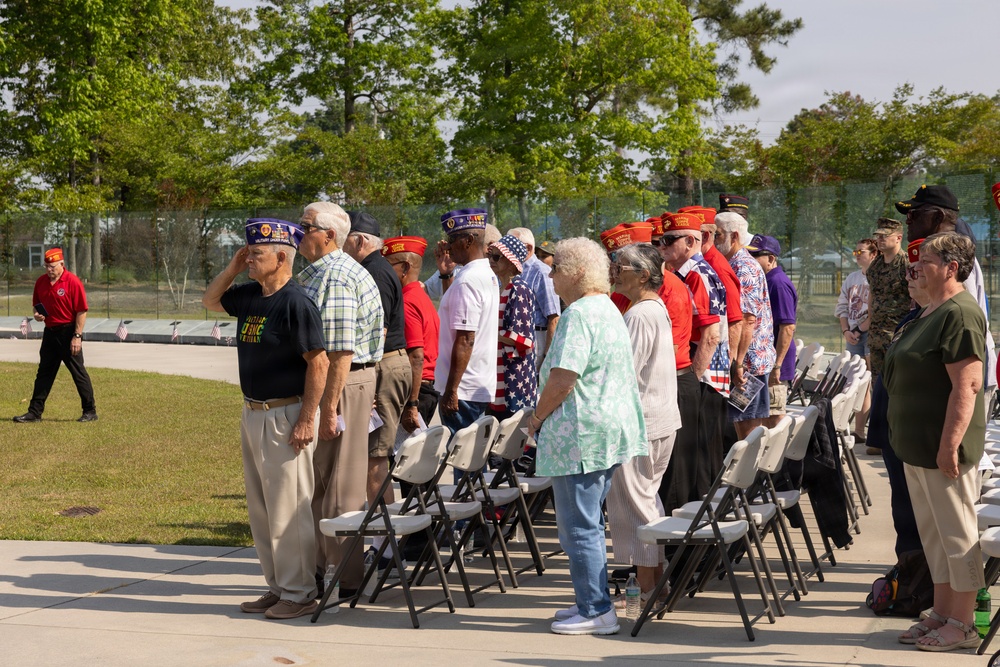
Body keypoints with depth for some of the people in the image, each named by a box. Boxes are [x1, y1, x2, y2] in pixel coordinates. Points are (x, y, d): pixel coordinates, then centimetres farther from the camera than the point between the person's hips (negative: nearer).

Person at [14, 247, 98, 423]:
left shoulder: (73, 282, -13)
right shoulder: (41, 282, 6)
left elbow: (82, 311, -14)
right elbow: (37, 304, 20)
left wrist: (77, 336, -17)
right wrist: (37, 314, -3)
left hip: (68, 333, -7)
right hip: (49, 332, 7)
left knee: (78, 372, -1)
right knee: (44, 372, 10)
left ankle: (90, 412, 7)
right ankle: (35, 412, 16)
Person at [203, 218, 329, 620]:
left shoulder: (296, 302, -17)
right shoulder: (249, 296, 8)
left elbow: (318, 363, -19)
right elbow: (210, 301, 27)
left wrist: (306, 420, -21)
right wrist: (232, 268, 10)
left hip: (285, 416, -9)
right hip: (252, 413, 9)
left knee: (287, 509, -3)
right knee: (260, 507, 15)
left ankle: (298, 594, 7)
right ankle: (277, 587, 25)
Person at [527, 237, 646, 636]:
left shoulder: (579, 314, -17)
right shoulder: (609, 309, 15)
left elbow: (562, 379, -24)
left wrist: (537, 418, -7)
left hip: (581, 435, -10)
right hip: (611, 430, 10)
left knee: (578, 525, -3)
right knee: (588, 521, 18)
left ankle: (596, 611, 1)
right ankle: (592, 601, 25)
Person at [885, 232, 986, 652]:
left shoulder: (960, 314, -18)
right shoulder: (930, 312, 14)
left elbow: (968, 385, -24)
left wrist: (950, 444, -26)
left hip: (943, 448, -10)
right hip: (917, 446, 10)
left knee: (957, 534, 0)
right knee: (933, 533, 16)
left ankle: (962, 625, 9)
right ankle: (941, 614, 25)